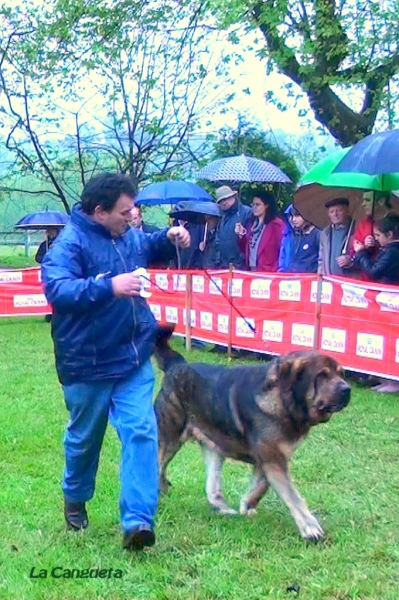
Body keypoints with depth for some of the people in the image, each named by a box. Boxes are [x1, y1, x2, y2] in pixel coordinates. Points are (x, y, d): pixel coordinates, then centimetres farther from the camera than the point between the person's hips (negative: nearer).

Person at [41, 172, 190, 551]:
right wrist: (109, 286, -42)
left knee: (141, 432, -7)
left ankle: (137, 520, -7)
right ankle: (74, 499, 42)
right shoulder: (70, 243, -18)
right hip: (87, 364, -5)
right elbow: (57, 290, -33)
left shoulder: (128, 235, 5)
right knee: (84, 437, 15)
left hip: (134, 360, 5)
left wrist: (168, 238, 6)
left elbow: (147, 248, 28)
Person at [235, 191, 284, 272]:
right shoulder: (252, 223, 15)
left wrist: (277, 270, -15)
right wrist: (241, 236, 2)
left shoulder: (277, 224, -9)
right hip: (251, 270, 7)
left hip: (268, 272, -7)